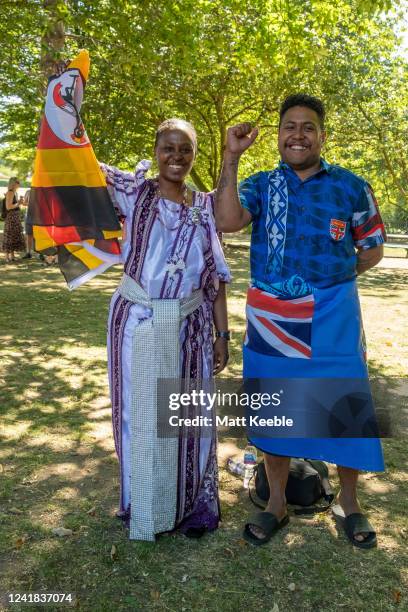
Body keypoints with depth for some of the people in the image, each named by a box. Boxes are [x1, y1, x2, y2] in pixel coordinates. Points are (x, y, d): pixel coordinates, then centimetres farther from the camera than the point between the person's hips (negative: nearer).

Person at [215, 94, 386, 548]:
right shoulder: (260, 185, 4)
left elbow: (372, 249, 8)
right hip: (271, 319, 2)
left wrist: (329, 277, -2)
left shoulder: (351, 187, 2)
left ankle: (348, 502, 33)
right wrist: (232, 157, -17)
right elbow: (226, 221, -15)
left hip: (333, 319, -1)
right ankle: (276, 503, 33)